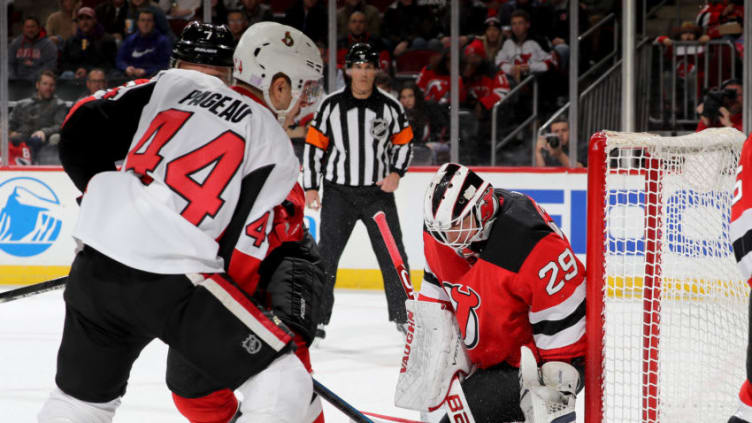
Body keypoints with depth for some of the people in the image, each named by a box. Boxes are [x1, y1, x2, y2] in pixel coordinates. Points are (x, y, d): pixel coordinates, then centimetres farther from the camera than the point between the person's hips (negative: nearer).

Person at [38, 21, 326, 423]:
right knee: (285, 388, 1)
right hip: (173, 280, -6)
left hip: (95, 267, 6)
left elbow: (81, 128, 12)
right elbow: (240, 253, -1)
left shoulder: (176, 83, 13)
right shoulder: (275, 148, 3)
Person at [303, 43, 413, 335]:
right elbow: (314, 145, 1)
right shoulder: (331, 105, -3)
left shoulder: (390, 107, 0)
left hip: (378, 191, 1)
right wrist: (310, 187, -2)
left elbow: (404, 142, 10)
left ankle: (403, 316, 12)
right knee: (326, 257, -2)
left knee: (393, 256, 1)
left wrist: (396, 173, -6)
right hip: (338, 193, -1)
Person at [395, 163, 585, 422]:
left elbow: (563, 327, -27)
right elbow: (436, 287, 9)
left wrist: (557, 394, -26)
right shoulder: (441, 229, -8)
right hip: (488, 361, 9)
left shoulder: (534, 247, -32)